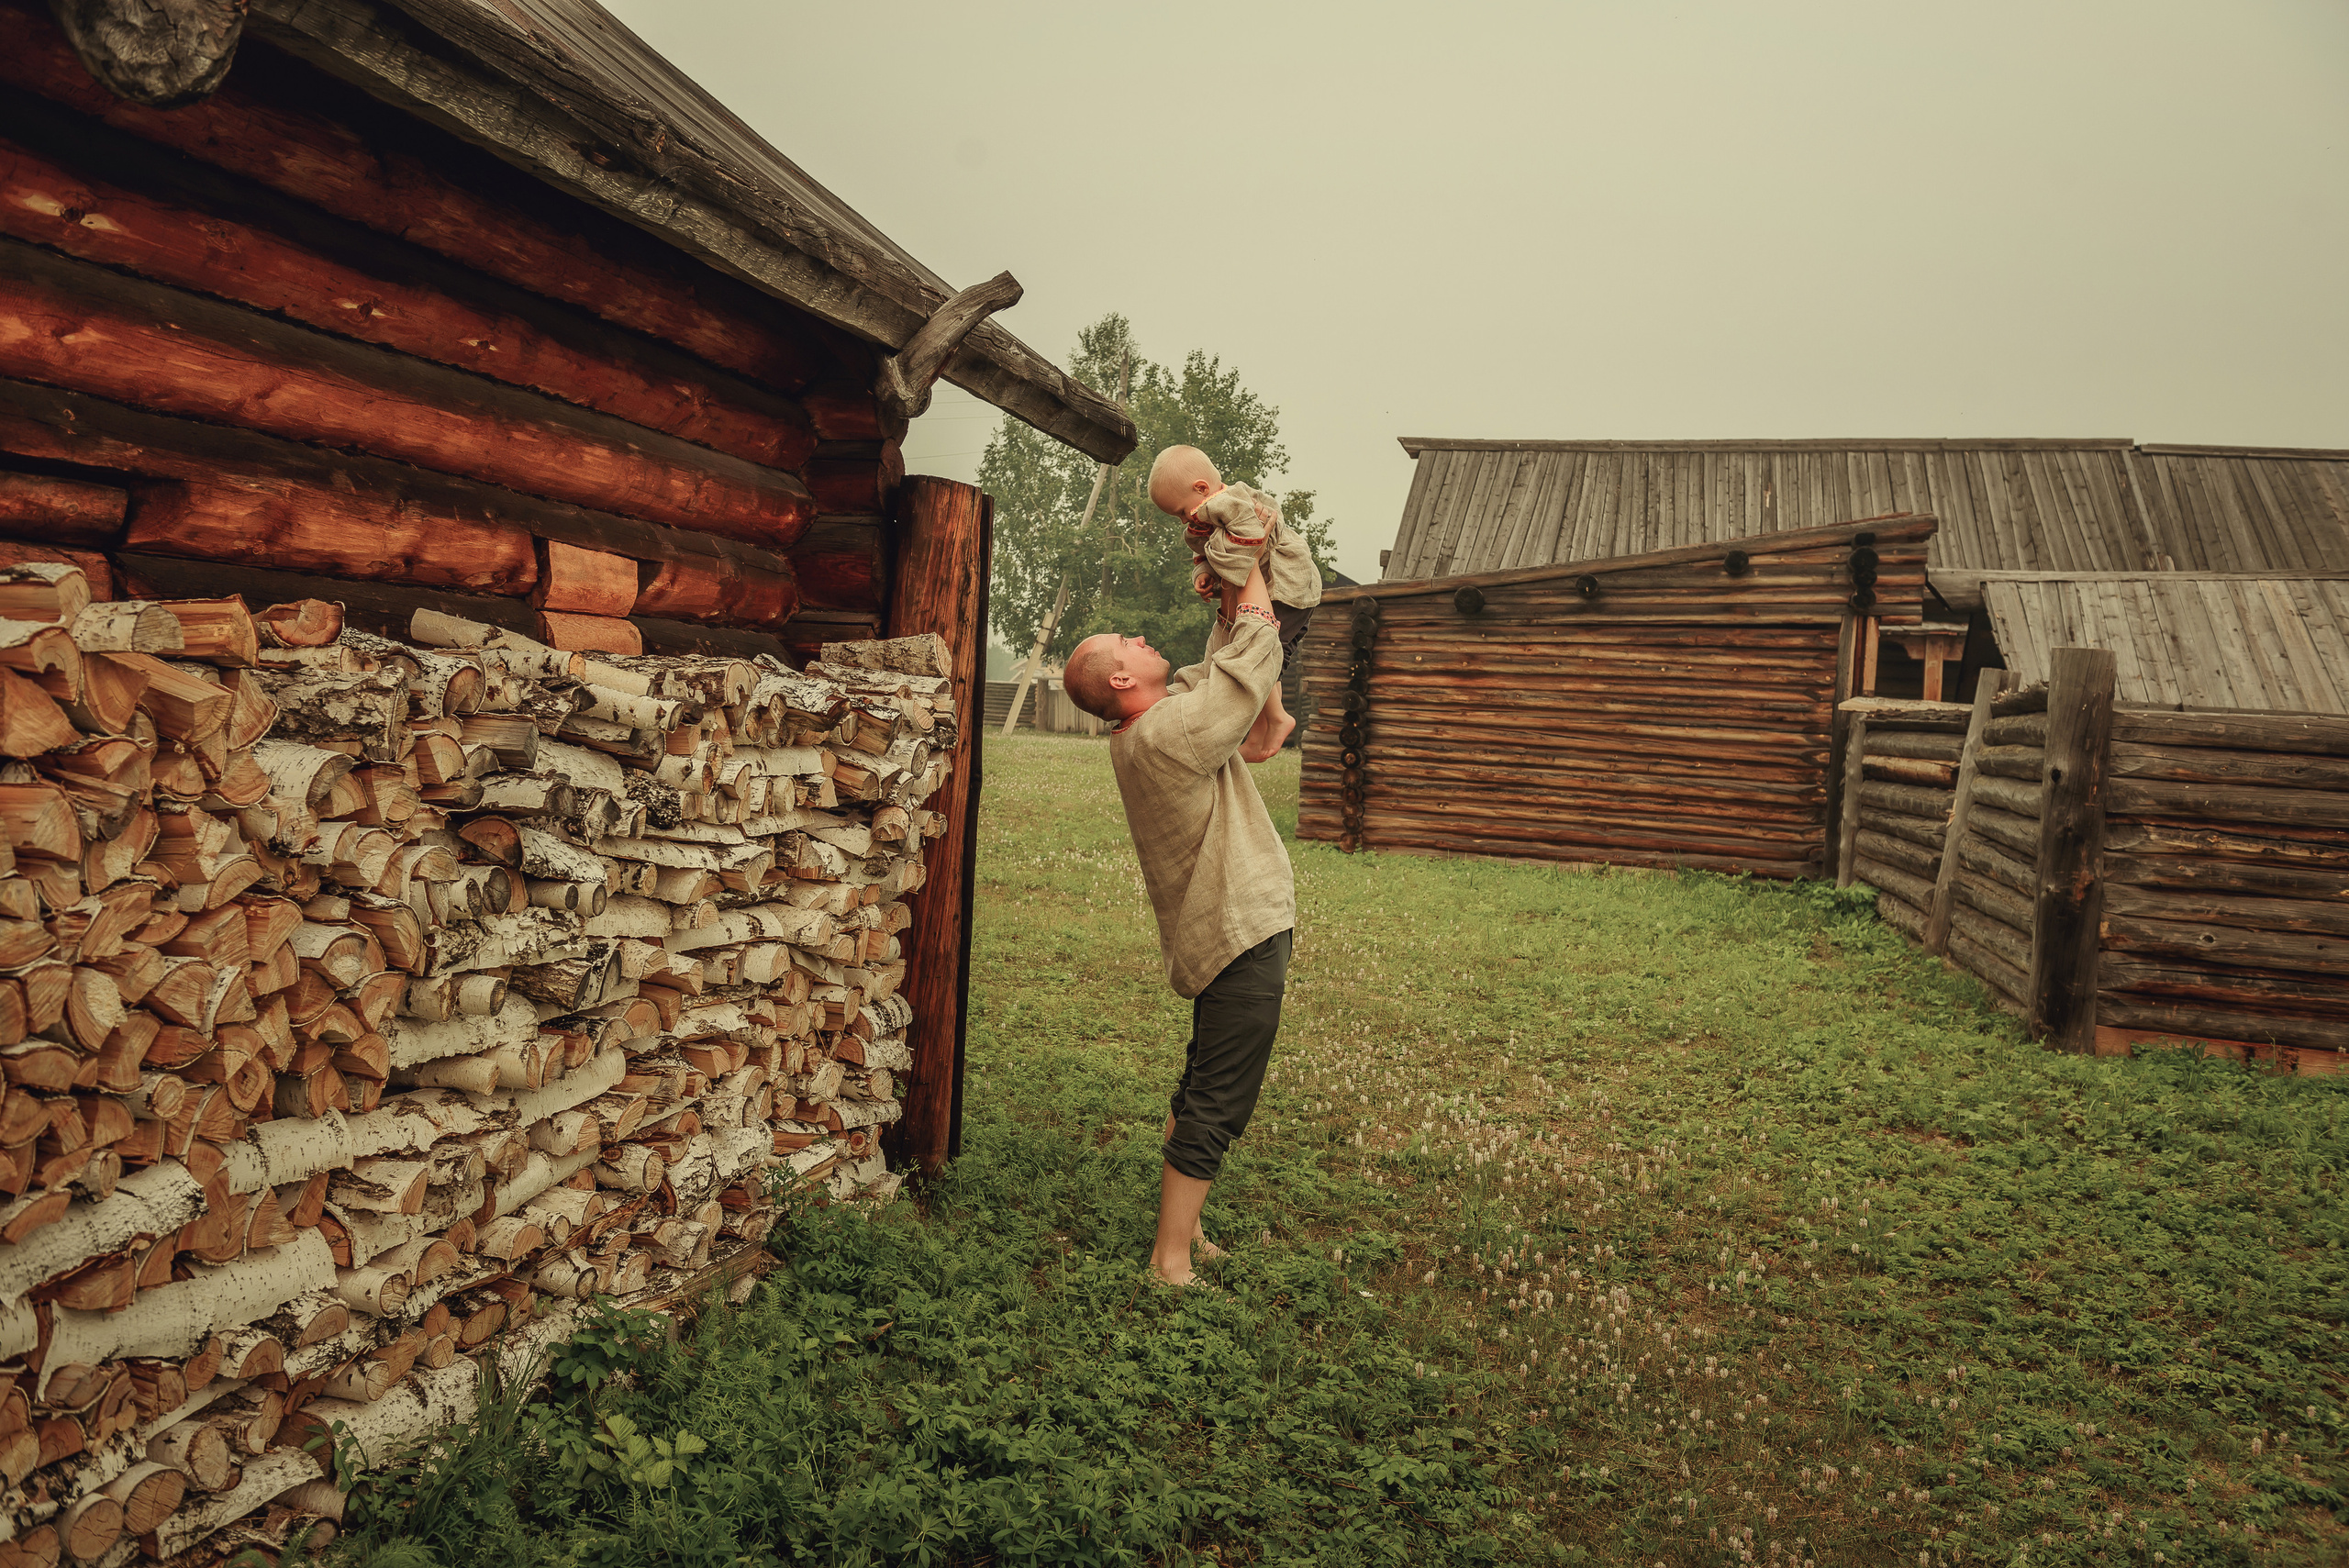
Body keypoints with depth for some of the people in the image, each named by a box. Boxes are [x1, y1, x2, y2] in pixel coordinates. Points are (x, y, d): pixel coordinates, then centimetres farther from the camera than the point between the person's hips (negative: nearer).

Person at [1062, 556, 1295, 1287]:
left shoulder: (1169, 710, 6)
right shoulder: (1167, 734, -23)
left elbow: (1220, 664, 18)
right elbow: (1254, 662, -18)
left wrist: (1234, 597, 8)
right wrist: (1252, 572, -6)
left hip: (1224, 930, 10)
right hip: (1242, 933, -10)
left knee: (1199, 1092, 19)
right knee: (1216, 1109, -5)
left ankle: (1181, 1225, 31)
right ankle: (1170, 1261, 1)